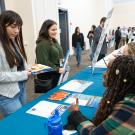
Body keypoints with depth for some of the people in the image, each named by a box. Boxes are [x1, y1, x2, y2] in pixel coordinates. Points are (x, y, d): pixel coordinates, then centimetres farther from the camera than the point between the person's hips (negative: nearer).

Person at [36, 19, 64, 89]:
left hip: (57, 74, 9)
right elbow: (44, 62, -25)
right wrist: (57, 69, -23)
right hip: (48, 76, -9)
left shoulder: (54, 41, 11)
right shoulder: (42, 43, -20)